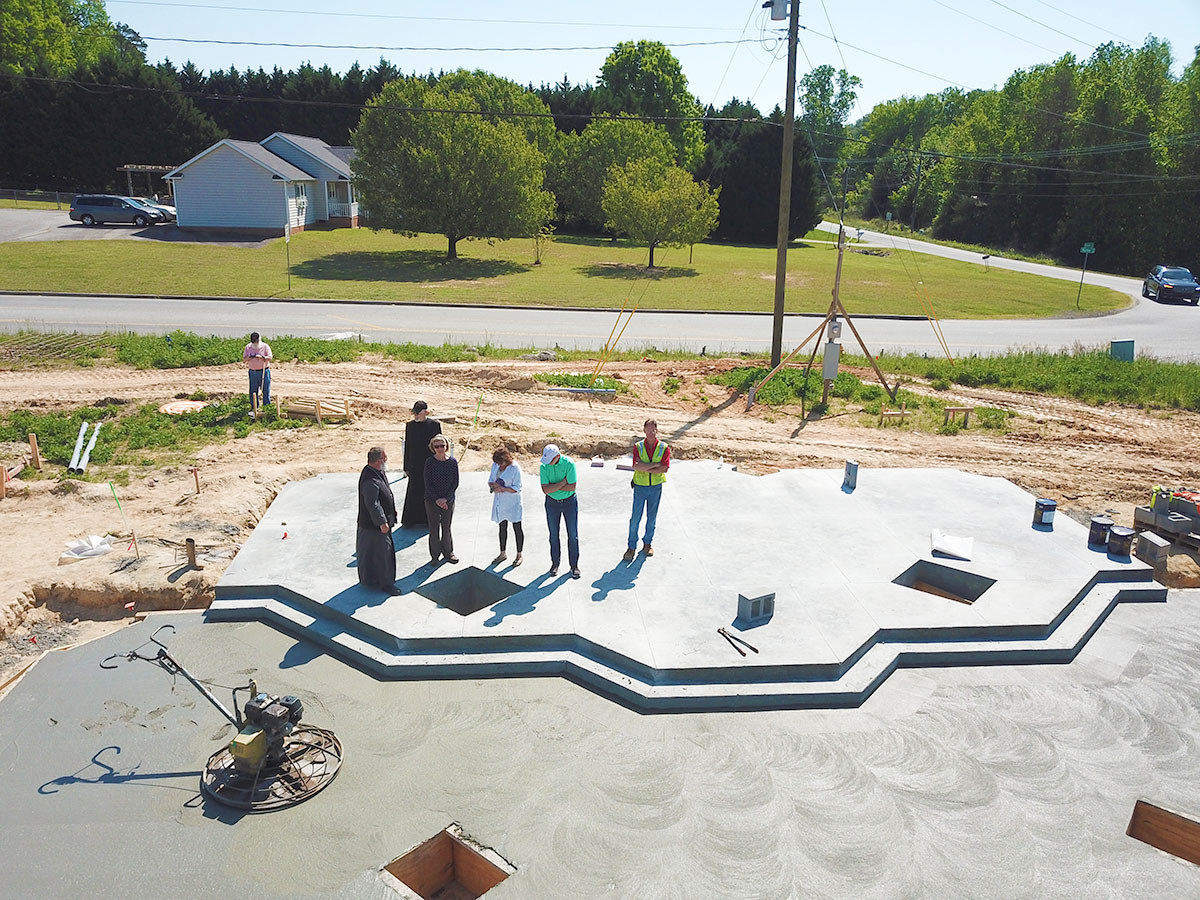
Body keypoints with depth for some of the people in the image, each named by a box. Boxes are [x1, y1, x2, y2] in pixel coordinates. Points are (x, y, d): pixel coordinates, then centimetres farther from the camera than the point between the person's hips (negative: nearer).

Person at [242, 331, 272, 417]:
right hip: (253, 372, 3)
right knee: (253, 391, 3)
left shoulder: (265, 346, -2)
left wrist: (261, 357, -27)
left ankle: (267, 406, 12)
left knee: (266, 390, 0)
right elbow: (244, 359, 4)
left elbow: (270, 358, -11)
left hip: (264, 371, -3)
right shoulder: (248, 347, 7)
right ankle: (254, 408, 11)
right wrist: (250, 357, -16)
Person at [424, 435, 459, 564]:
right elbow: (427, 484, -8)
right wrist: (437, 499, -14)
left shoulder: (453, 462, -4)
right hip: (432, 500, -1)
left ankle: (448, 552, 29)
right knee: (434, 528, 6)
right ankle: (435, 555, 20)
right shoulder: (429, 462, -9)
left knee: (447, 528, 12)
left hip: (448, 500, 1)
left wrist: (445, 499, -11)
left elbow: (455, 483, -3)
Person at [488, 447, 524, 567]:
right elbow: (490, 480, 9)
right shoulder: (495, 465, 1)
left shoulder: (515, 468, -18)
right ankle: (503, 554, 31)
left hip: (513, 503, -6)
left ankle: (519, 556, 18)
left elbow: (516, 488, -17)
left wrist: (503, 489, -28)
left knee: (517, 528, 4)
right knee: (502, 528, 17)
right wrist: (493, 486, -13)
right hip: (499, 502, 6)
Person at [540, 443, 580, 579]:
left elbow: (572, 487, -21)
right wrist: (563, 482, -22)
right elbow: (545, 490, -18)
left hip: (569, 502, -2)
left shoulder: (569, 463, -18)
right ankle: (555, 563, 24)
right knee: (554, 534, 10)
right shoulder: (544, 466, -12)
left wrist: (553, 486, -19)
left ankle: (574, 565, 14)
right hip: (552, 503, 2)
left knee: (573, 535, 2)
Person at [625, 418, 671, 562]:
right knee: (635, 518, 1)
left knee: (652, 517, 13)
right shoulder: (638, 446, -5)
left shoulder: (664, 448, -5)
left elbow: (664, 469, -16)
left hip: (656, 487, 1)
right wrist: (656, 464, -19)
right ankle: (632, 547, 12)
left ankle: (648, 543, 30)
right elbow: (636, 466, -18)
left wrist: (645, 468, -18)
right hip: (640, 487, -1)